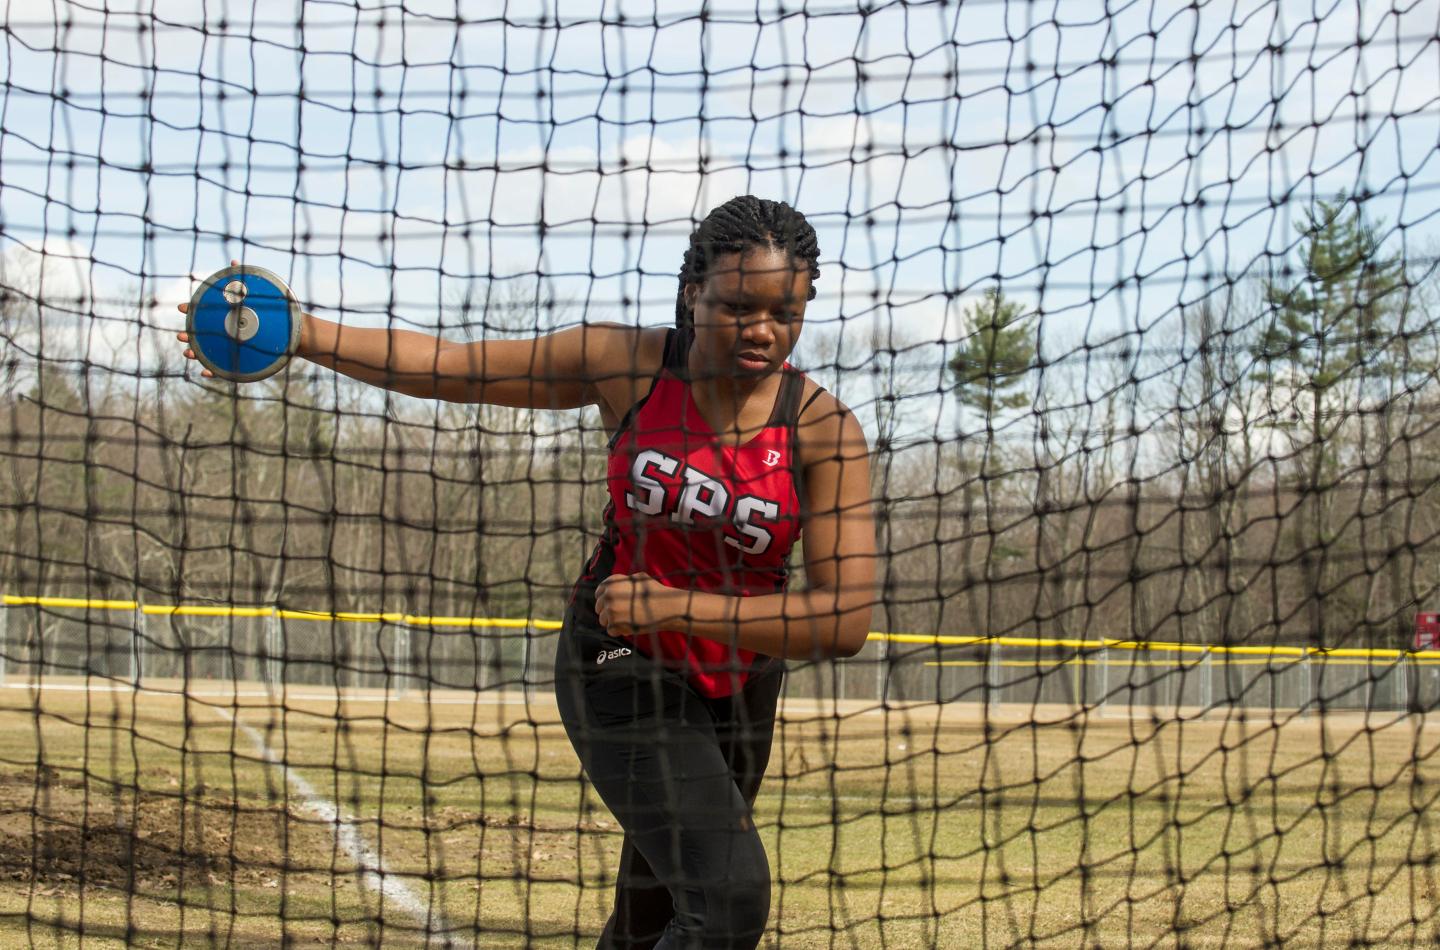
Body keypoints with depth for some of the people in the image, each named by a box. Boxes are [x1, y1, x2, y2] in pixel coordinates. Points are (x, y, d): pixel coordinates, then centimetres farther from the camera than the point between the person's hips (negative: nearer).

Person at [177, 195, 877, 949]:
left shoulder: (825, 431, -16)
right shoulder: (627, 365, -13)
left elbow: (846, 620, -22)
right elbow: (446, 366, -3)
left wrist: (678, 606, -28)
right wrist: (291, 333, -7)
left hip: (741, 682, 2)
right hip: (621, 667, -2)